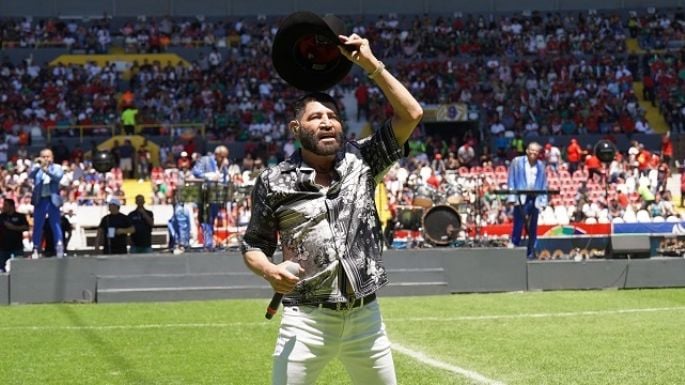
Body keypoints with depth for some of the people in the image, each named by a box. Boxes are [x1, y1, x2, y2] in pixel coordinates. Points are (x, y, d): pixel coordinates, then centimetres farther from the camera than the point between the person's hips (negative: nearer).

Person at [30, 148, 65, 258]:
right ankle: (36, 249, 9)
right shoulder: (37, 168, 8)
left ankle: (59, 248, -7)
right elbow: (31, 176, -10)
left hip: (52, 200, -1)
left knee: (55, 225, -5)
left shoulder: (57, 168, 6)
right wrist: (37, 166, -29)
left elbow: (58, 177, -14)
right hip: (39, 200, 1)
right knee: (37, 226, 4)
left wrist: (46, 170, -31)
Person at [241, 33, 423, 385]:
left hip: (366, 317, 3)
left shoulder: (361, 161, 5)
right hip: (307, 320, -3)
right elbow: (253, 245, 7)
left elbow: (411, 114, -1)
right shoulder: (274, 182, 0)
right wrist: (269, 270, -15)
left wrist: (371, 64, -4)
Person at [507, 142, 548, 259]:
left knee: (532, 227, 3)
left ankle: (531, 252, 7)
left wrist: (543, 201, 2)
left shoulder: (541, 166, 12)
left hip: (535, 198, 3)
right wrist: (512, 198, -7)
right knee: (518, 225, -6)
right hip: (521, 198, -3)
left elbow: (544, 184, 12)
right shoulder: (517, 162, 5)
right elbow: (511, 181, 3)